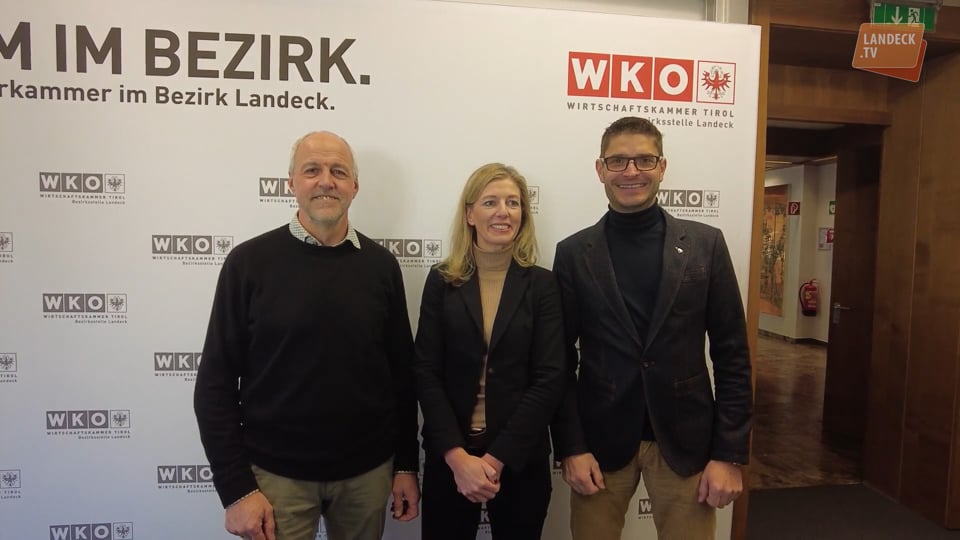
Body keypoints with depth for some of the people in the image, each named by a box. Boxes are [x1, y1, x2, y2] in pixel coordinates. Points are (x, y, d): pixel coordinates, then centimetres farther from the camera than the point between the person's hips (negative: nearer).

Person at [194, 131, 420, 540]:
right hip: (276, 473, -2)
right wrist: (236, 487, -9)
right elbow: (216, 383, -6)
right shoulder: (250, 262, -8)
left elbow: (402, 371, 3)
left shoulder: (380, 265, -1)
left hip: (368, 470, 3)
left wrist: (407, 464, 3)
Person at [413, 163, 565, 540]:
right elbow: (426, 373, -5)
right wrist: (457, 456, -14)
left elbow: (549, 379, -7)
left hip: (519, 458, 0)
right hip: (448, 457, 0)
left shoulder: (541, 284, -2)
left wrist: (496, 458, -13)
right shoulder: (442, 280, -1)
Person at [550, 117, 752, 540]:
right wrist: (571, 447, -6)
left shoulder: (705, 244, 0)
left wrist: (730, 453, -4)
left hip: (685, 440, 1)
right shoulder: (573, 253, -1)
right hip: (600, 441, 0)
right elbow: (561, 361, -1)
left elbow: (732, 355, -1)